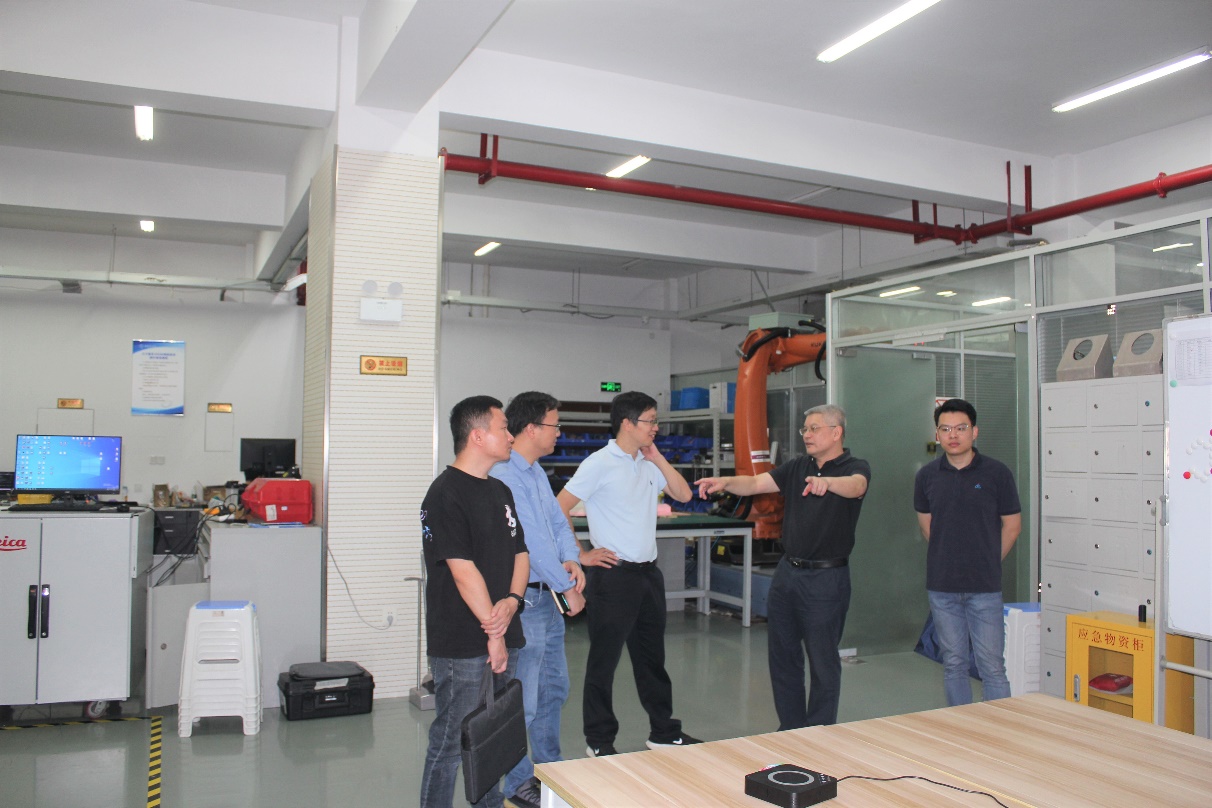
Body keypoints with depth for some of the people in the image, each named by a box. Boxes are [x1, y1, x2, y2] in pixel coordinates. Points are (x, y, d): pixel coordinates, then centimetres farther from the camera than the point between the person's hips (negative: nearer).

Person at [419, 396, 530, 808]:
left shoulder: (500, 491, 13)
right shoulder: (446, 493, -14)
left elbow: (520, 552, 14)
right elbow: (463, 571, -17)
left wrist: (511, 601, -4)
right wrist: (493, 633, -13)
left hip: (503, 634, 8)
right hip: (460, 642, -8)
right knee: (451, 739, 2)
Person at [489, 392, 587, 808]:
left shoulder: (536, 472, 10)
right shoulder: (504, 477, -22)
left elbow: (557, 521, 10)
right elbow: (531, 541, -22)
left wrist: (572, 561, -10)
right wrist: (568, 588, -13)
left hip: (549, 598, 10)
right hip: (524, 600, -10)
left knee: (554, 687, 21)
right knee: (522, 699, 3)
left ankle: (550, 767, 38)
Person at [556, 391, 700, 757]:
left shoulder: (648, 464, 10)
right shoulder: (600, 463, -12)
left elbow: (683, 494, 12)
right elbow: (559, 510, -14)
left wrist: (657, 457, 2)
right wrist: (581, 555, -12)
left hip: (648, 573, 8)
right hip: (613, 574, -7)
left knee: (652, 658, 18)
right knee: (603, 661, 5)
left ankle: (664, 731, 31)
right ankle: (599, 740, 19)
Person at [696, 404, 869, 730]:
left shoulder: (856, 467, -7)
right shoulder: (797, 467, 11)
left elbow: (855, 486, -30)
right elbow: (755, 483, 1)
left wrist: (826, 481, -52)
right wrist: (725, 482, -20)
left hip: (826, 578, -6)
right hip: (787, 572, 6)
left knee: (823, 662, 4)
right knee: (782, 656, 13)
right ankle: (791, 730, 27)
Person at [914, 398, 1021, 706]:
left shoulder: (996, 473, -4)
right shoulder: (927, 475, 3)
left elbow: (1012, 524, 4)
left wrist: (988, 562, 8)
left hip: (984, 588, -2)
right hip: (942, 587, 3)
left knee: (992, 666, 0)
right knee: (953, 665, 11)